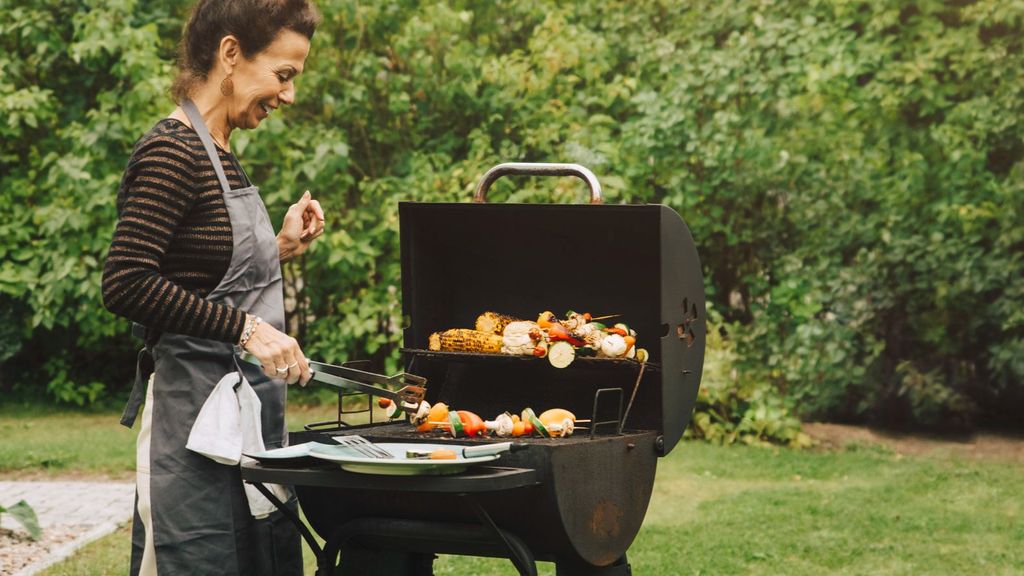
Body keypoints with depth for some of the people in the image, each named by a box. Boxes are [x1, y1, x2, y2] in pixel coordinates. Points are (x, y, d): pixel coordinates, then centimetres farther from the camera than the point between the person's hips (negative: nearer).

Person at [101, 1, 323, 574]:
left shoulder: (222, 155, 15)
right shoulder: (171, 152, -13)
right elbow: (126, 284, -23)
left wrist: (283, 247, 9)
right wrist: (247, 328, -23)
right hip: (196, 410, -9)